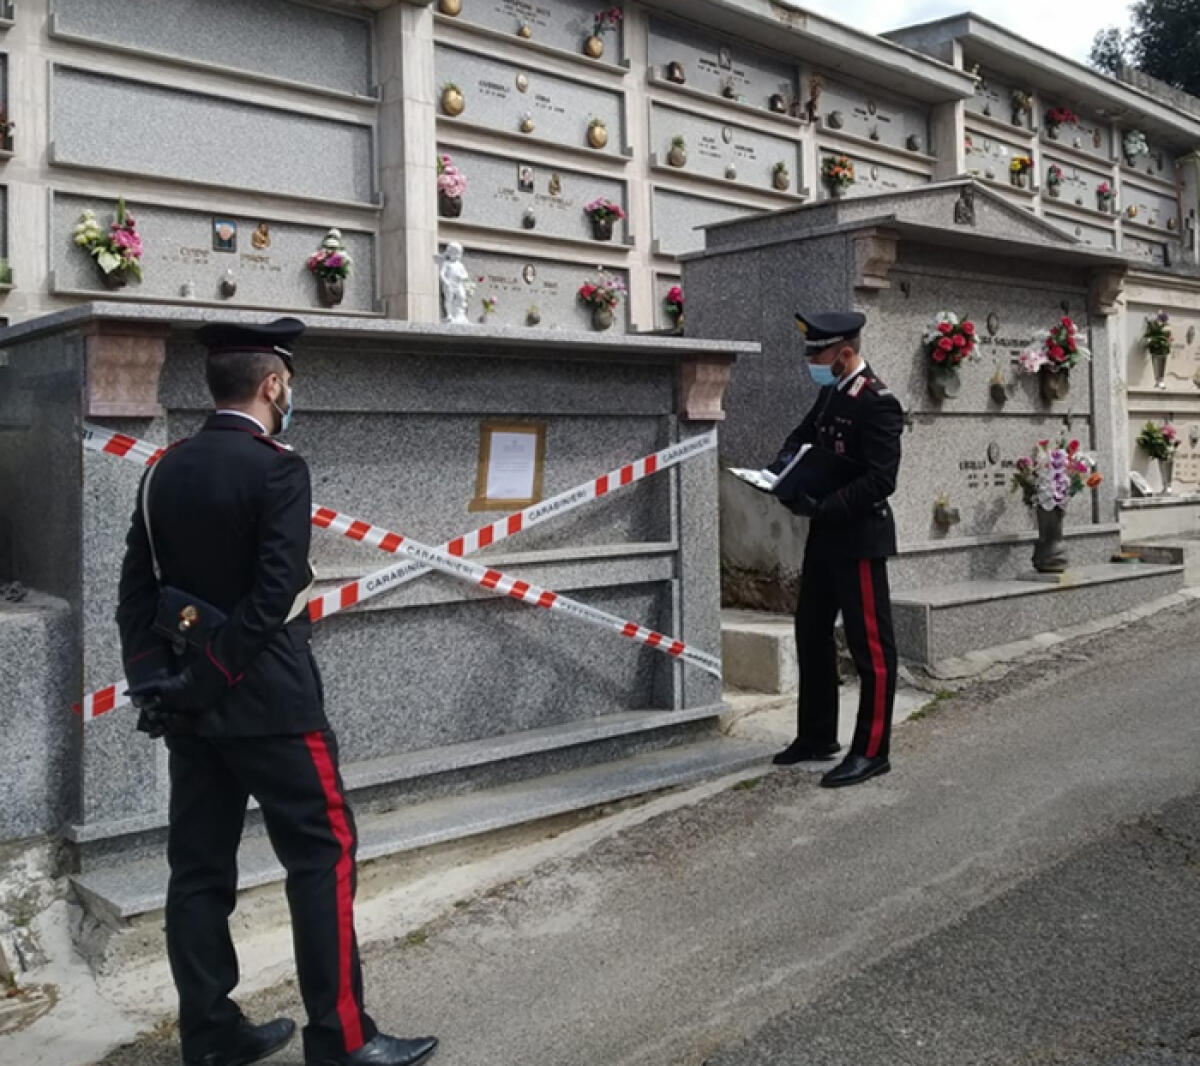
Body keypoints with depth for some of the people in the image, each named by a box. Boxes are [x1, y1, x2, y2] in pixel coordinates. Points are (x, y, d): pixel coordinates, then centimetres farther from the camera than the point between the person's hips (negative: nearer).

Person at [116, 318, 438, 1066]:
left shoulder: (165, 471, 8)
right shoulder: (277, 469, -13)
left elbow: (137, 586, 7)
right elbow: (274, 594, -21)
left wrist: (155, 679, 4)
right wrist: (208, 679, -14)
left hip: (189, 701, 8)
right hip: (266, 698, -8)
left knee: (199, 864, 12)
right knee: (324, 851, 1)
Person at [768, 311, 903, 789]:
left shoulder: (877, 403, -17)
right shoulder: (830, 392, 9)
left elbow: (880, 481, -23)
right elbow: (805, 433, 23)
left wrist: (821, 507, -26)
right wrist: (784, 463, 2)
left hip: (859, 539, -10)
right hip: (825, 536, 10)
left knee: (870, 647, 1)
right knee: (811, 636, 16)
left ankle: (871, 751, 11)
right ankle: (816, 736, 30)